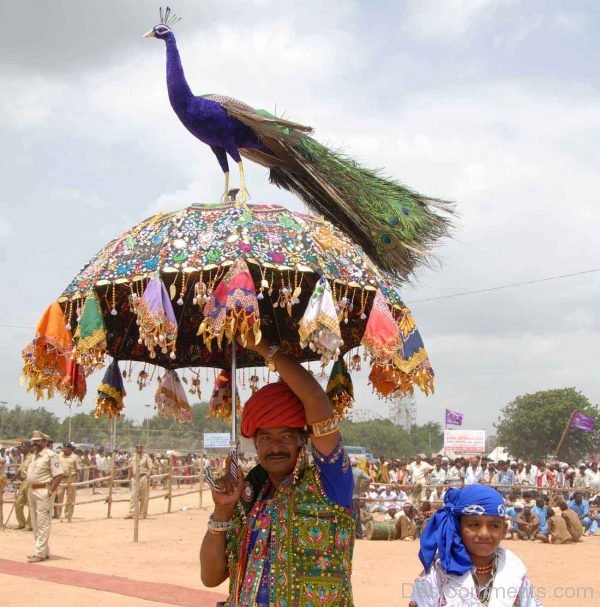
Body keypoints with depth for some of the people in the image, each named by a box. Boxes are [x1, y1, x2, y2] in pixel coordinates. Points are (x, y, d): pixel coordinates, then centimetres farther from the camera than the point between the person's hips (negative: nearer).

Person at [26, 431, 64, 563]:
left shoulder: (50, 455, -13)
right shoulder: (34, 455, 14)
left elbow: (59, 475, -18)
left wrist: (50, 492, -19)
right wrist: (29, 489, 13)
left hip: (43, 491, -10)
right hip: (32, 491, 10)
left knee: (43, 524, -7)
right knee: (35, 524, 14)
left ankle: (40, 553, -5)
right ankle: (44, 551, 22)